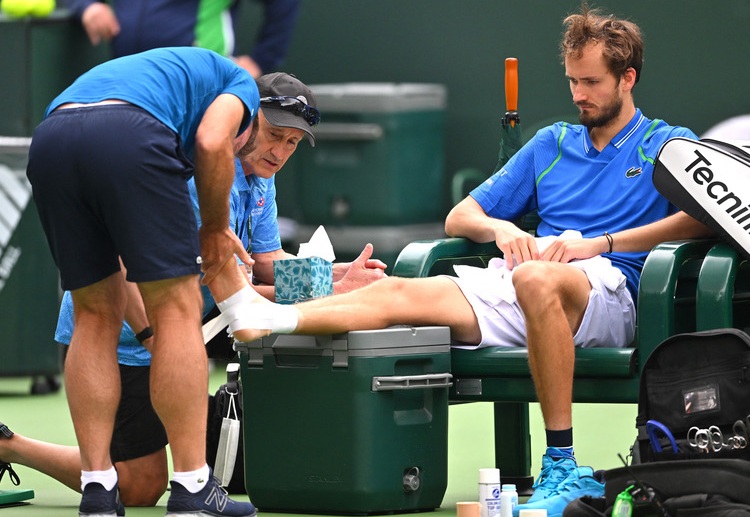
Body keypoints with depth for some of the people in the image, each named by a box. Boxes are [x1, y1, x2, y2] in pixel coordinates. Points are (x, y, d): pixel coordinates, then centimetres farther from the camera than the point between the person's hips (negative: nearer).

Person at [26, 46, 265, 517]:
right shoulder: (240, 82, 30)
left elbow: (108, 256, 36)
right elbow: (212, 141, 3)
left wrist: (147, 329, 35)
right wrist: (217, 228, 18)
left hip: (48, 140, 6)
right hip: (129, 136, -6)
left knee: (95, 318, 17)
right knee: (177, 309, 5)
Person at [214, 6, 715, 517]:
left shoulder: (667, 144, 13)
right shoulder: (552, 143, 28)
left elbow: (704, 218, -8)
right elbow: (459, 217, 28)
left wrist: (597, 243, -12)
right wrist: (501, 228, 3)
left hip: (612, 290, -5)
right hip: (515, 291, 5)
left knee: (536, 279, -40)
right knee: (397, 293, -16)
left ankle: (562, 468, -41)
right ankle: (257, 319, -32)